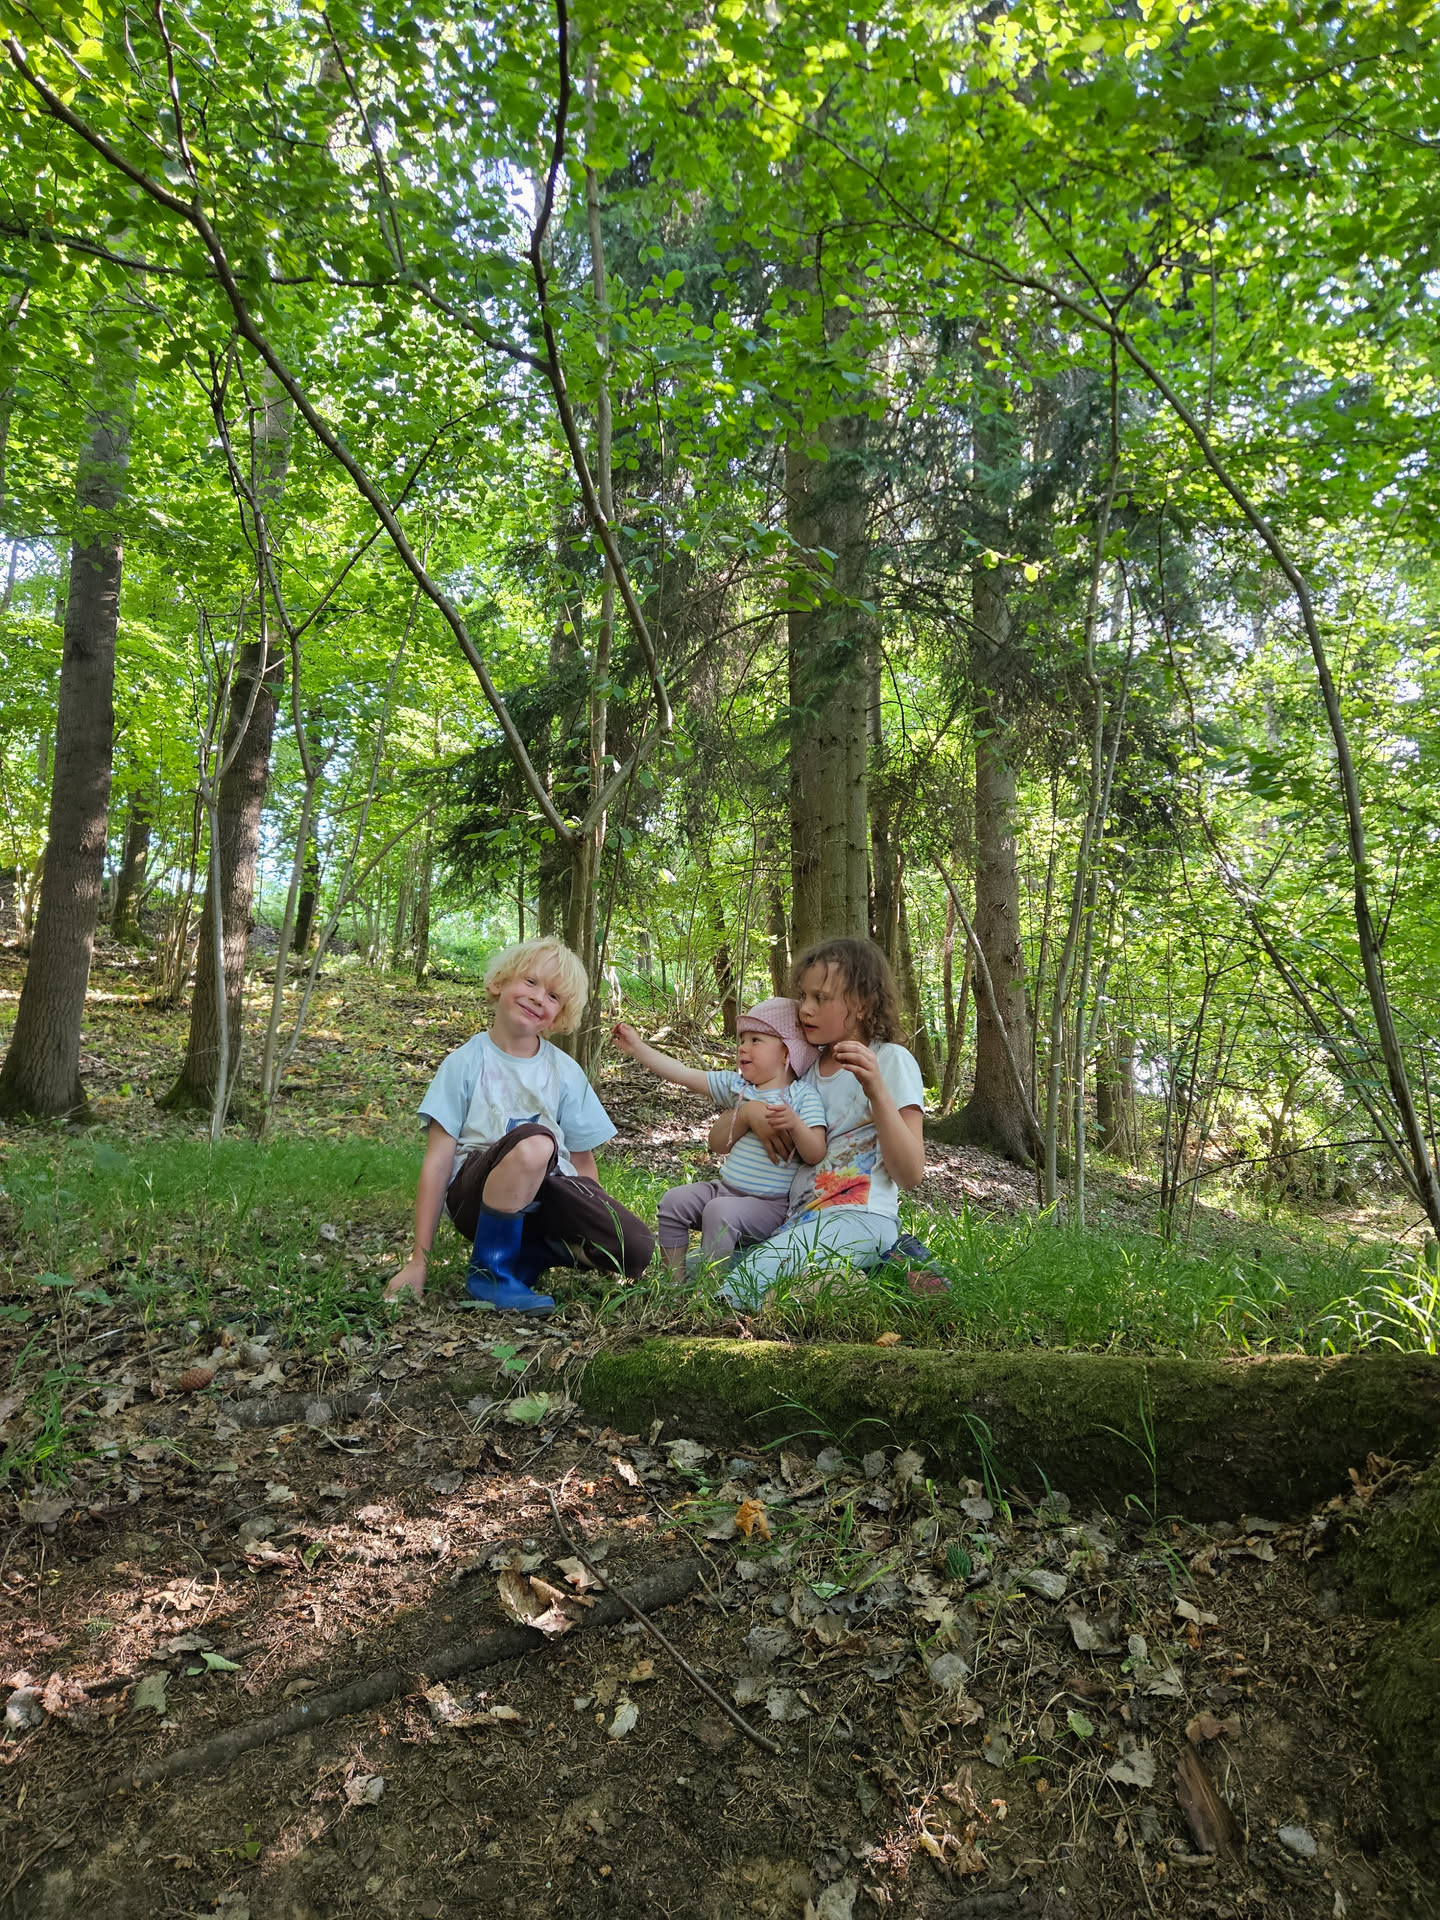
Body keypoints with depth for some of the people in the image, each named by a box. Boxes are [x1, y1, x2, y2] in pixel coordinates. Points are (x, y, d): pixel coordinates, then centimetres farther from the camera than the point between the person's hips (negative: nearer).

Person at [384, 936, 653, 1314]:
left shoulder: (566, 1073, 6)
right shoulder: (467, 1063, -2)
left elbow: (582, 1162, 11)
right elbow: (438, 1163, -6)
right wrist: (418, 1261, -8)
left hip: (547, 1191, 3)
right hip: (474, 1193, -3)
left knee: (636, 1251, -23)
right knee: (533, 1141, -36)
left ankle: (527, 1251, 4)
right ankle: (489, 1271, -14)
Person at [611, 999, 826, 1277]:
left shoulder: (803, 1097, -8)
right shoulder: (736, 1086, 8)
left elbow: (815, 1155, -16)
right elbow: (684, 1074, 6)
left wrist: (794, 1124, -34)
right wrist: (637, 1048, 3)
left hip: (768, 1203, -6)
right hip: (725, 1188, 7)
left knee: (720, 1211, -30)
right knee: (673, 1200, -9)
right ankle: (674, 1280, 2)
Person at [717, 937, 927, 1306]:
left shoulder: (890, 1060, -2)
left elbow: (911, 1174, -11)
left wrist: (877, 1092, -22)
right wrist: (750, 1113, -3)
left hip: (858, 1220, -7)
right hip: (798, 1219, 8)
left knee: (742, 1284, -27)